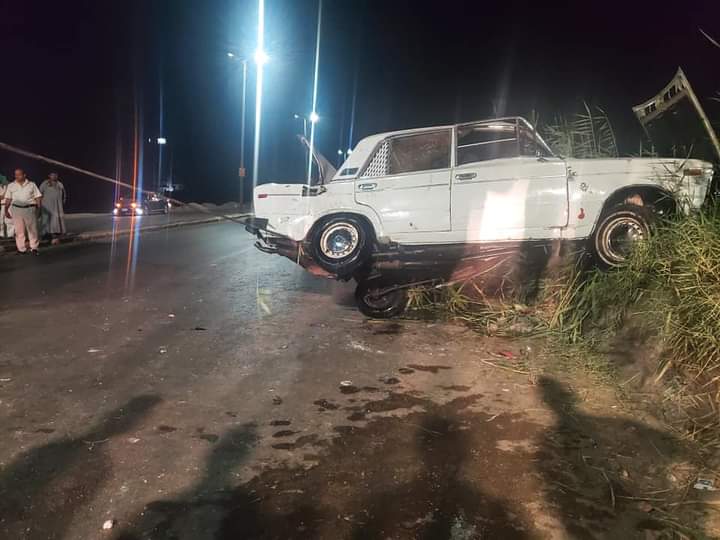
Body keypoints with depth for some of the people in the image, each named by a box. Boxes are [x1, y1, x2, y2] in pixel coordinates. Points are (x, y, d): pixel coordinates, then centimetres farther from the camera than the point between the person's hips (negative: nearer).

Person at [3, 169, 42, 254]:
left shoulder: (32, 185, 7)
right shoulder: (11, 186, 10)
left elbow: (38, 197, 5)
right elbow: (8, 199, 12)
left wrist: (38, 208, -3)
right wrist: (6, 210, 7)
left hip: (30, 208, -1)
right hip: (17, 209, 1)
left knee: (32, 229, 1)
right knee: (19, 230, 2)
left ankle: (34, 248, 10)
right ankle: (21, 249, 7)